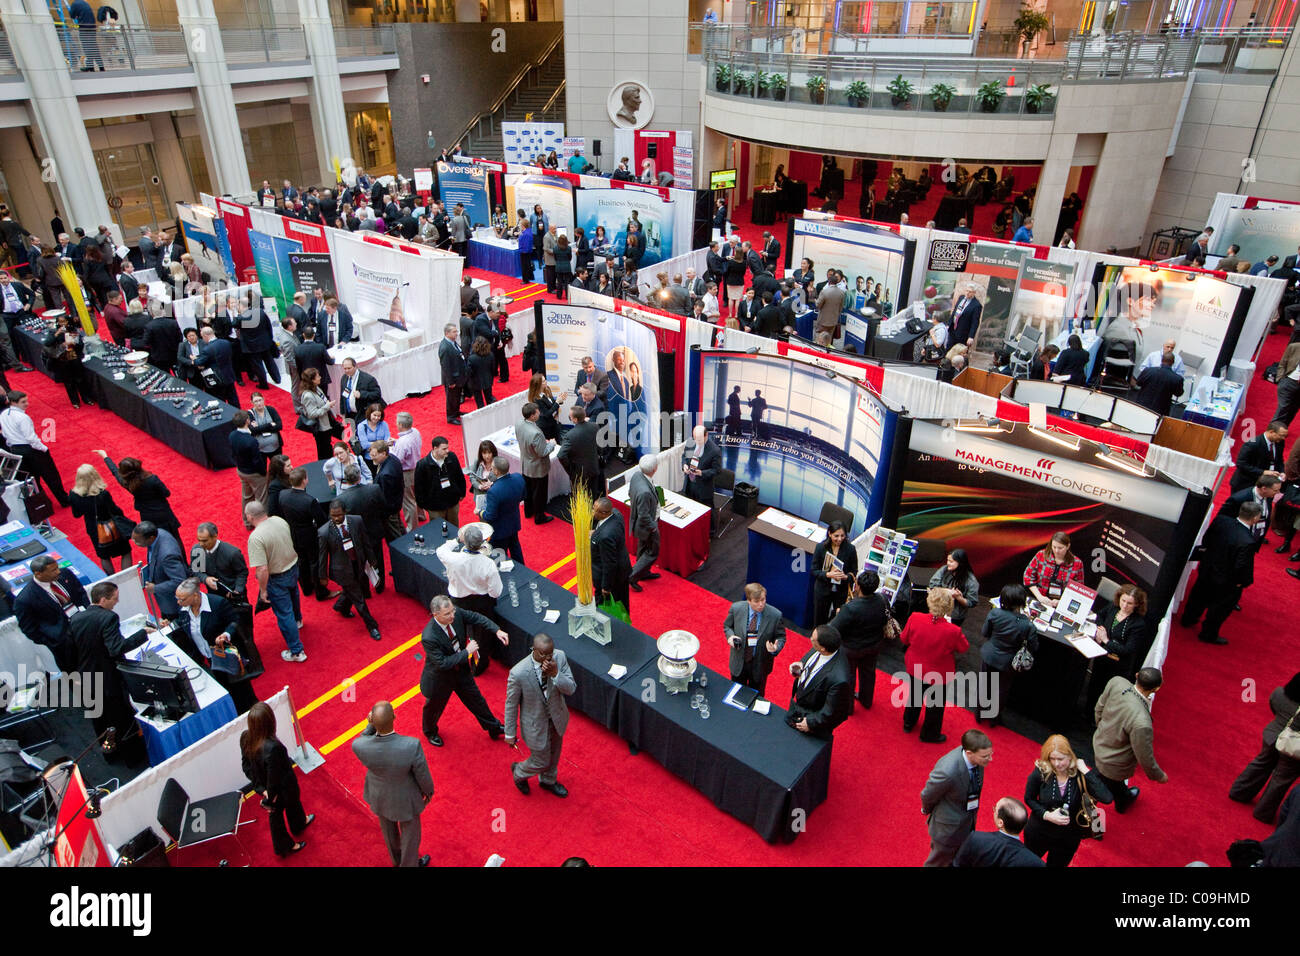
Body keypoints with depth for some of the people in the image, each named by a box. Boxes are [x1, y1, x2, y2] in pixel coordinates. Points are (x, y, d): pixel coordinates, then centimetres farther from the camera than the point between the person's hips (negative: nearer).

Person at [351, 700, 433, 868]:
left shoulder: (358, 746, -37)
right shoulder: (412, 746, -43)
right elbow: (423, 775, -21)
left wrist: (370, 725, -24)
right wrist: (429, 791, 0)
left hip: (379, 796, 3)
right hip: (404, 798, -3)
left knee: (388, 827, 35)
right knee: (410, 831, 28)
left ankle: (396, 858, 63)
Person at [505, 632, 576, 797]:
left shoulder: (559, 657, -22)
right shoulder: (518, 673, -33)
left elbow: (571, 688, -17)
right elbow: (511, 704, -18)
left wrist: (555, 674, -35)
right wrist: (510, 733, -7)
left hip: (557, 718, 5)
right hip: (536, 725, -4)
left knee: (554, 755, 28)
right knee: (541, 762, 15)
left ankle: (548, 781, 59)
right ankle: (518, 772, 49)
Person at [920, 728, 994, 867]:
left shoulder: (976, 757, -21)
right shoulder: (947, 772, -43)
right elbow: (927, 796, -21)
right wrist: (927, 810, -1)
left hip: (969, 823, 6)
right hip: (949, 828, -6)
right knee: (939, 861, 22)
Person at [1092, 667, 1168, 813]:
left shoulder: (1116, 682, -26)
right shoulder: (1141, 724, -44)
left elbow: (1099, 708, -4)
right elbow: (1145, 759, -25)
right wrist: (1159, 776, -3)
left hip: (1098, 742, 6)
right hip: (1113, 767, -5)